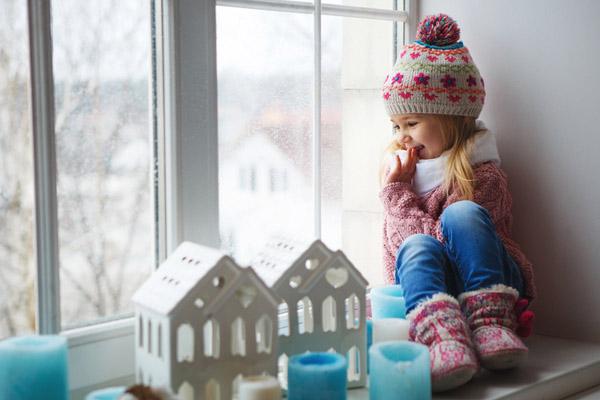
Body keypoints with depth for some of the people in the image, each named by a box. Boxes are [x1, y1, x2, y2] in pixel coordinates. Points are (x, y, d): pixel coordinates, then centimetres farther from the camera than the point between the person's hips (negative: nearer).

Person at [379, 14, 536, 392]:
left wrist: (398, 192, -10)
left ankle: (490, 323, -37)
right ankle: (442, 337, -58)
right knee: (418, 247, -31)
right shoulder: (400, 164, 15)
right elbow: (400, 244, 20)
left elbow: (445, 237, -16)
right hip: (428, 289, 4)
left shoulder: (482, 174, -9)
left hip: (484, 283, -4)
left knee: (462, 213, -29)